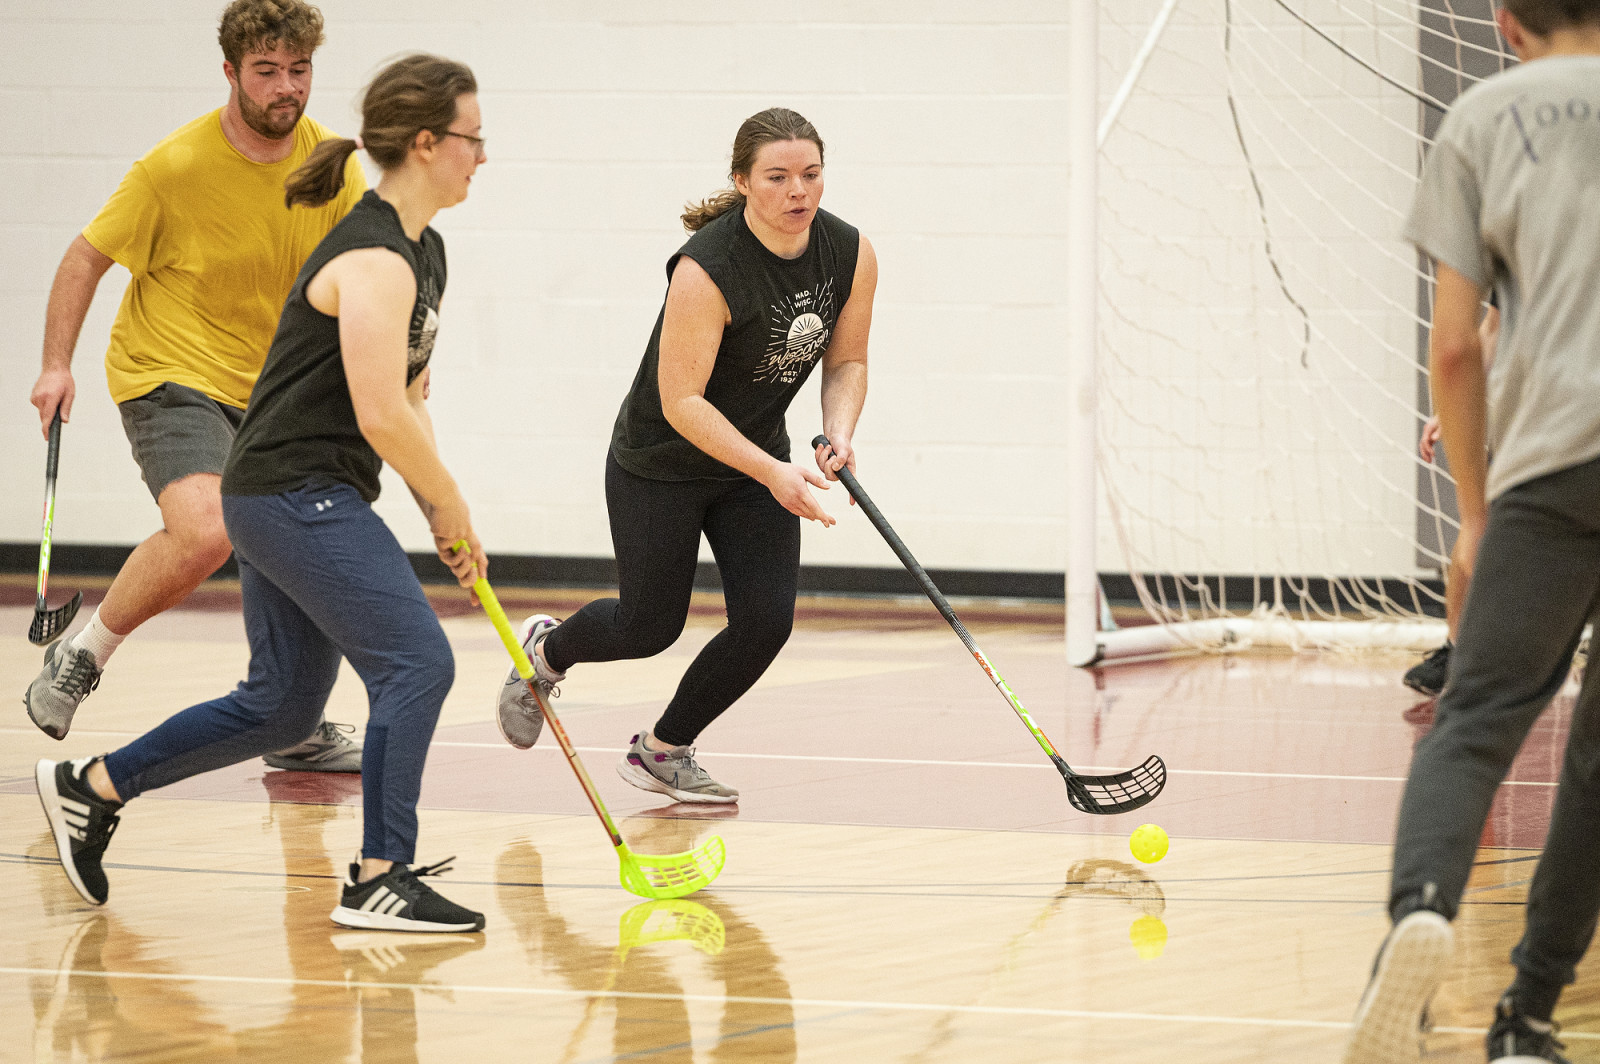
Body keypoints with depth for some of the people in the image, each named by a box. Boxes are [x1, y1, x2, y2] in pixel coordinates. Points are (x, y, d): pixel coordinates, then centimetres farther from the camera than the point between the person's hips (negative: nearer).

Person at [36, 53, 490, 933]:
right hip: (298, 492, -10)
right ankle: (380, 878, -12)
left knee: (281, 705, 15)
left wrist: (438, 513, 9)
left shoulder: (422, 253, 14)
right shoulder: (375, 260, -18)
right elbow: (381, 416, -24)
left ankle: (91, 787, 25)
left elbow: (405, 400, 21)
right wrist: (452, 508, -11)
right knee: (417, 662, -15)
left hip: (287, 500, 10)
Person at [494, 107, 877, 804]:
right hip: (661, 462, -5)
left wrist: (839, 430, -18)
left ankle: (663, 750, 17)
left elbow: (846, 361, 2)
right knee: (649, 627, 6)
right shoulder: (708, 268, -32)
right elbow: (681, 401, -30)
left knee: (767, 620, -7)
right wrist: (770, 472, -38)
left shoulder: (851, 255, -13)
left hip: (758, 456, 5)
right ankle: (546, 651, 42)